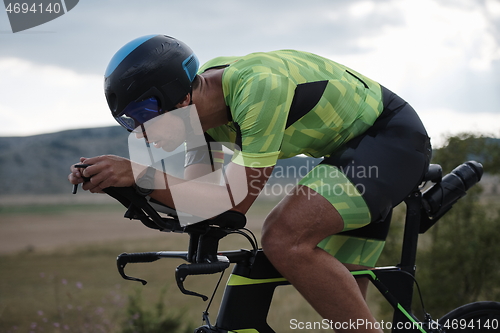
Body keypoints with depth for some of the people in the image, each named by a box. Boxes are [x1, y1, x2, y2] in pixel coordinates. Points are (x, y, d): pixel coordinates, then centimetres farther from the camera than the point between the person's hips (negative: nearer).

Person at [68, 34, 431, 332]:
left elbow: (237, 200, -30)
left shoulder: (258, 86, -32)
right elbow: (193, 199, -3)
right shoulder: (203, 99, -4)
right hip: (351, 146, 9)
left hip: (394, 136, -9)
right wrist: (119, 180, -17)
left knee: (284, 238, -28)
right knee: (338, 300, 8)